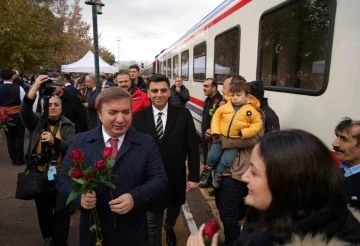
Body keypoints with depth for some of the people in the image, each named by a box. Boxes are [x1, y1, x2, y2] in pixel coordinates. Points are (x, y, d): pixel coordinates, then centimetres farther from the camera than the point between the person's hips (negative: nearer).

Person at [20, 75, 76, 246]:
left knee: (61, 210, 8)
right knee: (43, 209, 19)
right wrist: (35, 87, -28)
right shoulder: (36, 121, 2)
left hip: (61, 175, -2)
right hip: (40, 174, 2)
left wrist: (55, 141, -31)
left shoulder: (68, 126, -2)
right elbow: (24, 110, -18)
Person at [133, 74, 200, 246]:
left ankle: (169, 228, 62)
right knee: (152, 224, 14)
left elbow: (192, 148, -7)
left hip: (176, 178, 2)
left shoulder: (183, 114, -10)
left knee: (174, 211, 29)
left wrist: (193, 177, -8)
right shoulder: (138, 117, -9)